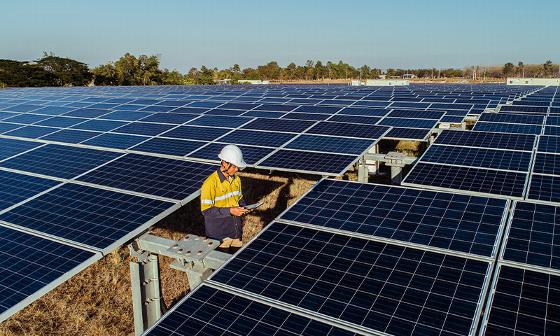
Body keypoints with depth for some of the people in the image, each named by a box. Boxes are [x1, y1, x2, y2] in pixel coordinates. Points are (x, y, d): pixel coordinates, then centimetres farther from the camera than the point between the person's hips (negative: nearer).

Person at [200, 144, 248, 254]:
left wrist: (244, 206, -4)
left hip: (236, 232, 6)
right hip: (219, 235, -6)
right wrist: (229, 211, -23)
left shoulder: (236, 179, 4)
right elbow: (206, 210, -18)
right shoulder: (210, 183, -19)